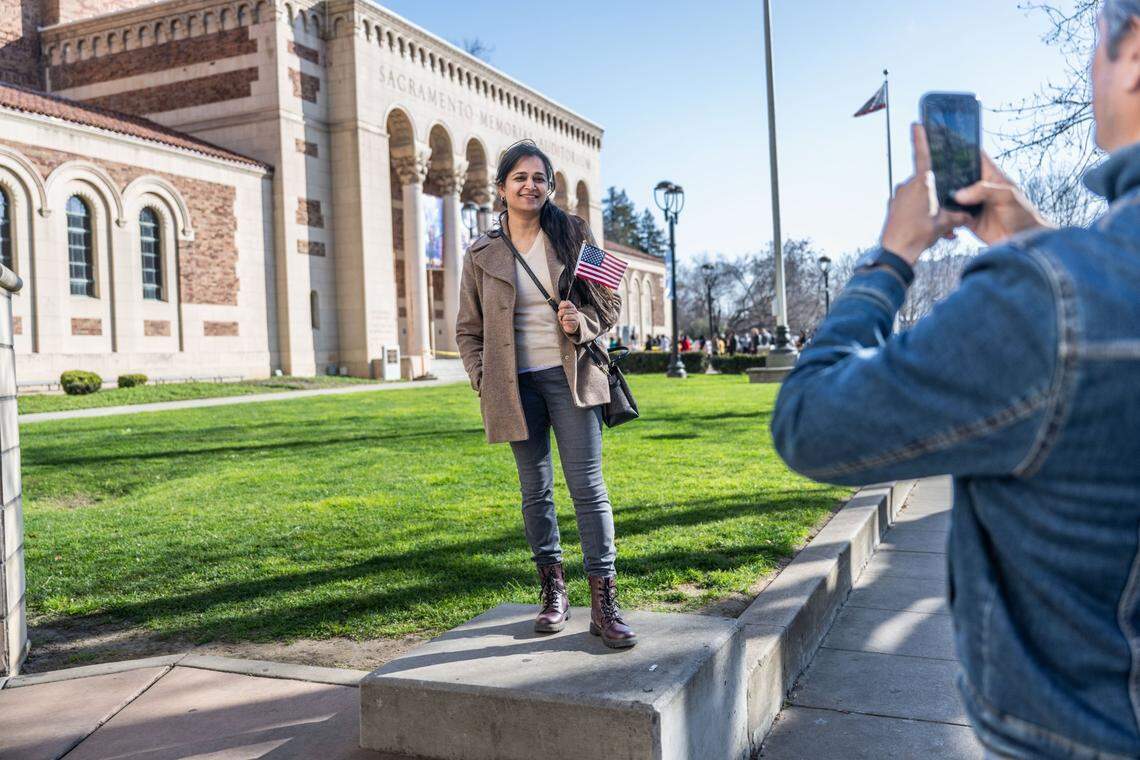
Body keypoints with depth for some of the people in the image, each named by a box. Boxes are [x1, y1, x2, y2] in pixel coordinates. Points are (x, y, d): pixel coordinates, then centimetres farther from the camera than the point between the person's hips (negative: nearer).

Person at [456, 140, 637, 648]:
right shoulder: (482, 254, 5)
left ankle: (604, 603, 0)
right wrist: (483, 380, -1)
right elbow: (468, 328, 11)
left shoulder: (573, 234, 3)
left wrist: (582, 322, -13)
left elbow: (609, 301, 7)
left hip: (569, 375, -1)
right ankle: (553, 591, 22)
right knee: (535, 490, 8)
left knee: (587, 485, -5)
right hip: (516, 383, 1)